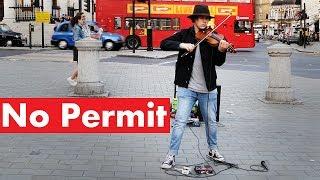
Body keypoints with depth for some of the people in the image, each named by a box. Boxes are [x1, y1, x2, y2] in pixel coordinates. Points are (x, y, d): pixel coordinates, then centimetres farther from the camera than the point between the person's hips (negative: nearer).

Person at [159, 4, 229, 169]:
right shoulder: (185, 34, -1)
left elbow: (219, 63, -6)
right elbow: (164, 44, -10)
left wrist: (221, 50, -27)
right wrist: (182, 45, -24)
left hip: (208, 89, 2)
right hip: (187, 88, -2)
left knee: (211, 121, 16)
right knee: (180, 121, -5)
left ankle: (213, 150, 37)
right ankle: (171, 156, 5)